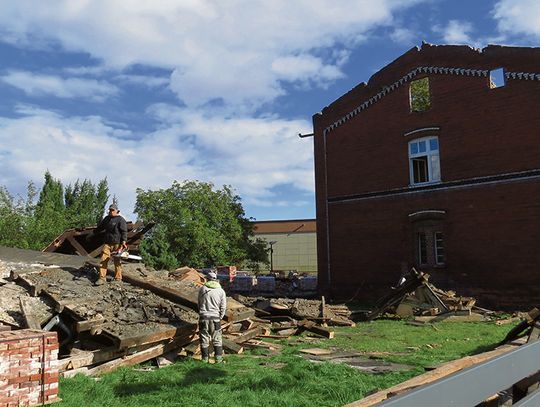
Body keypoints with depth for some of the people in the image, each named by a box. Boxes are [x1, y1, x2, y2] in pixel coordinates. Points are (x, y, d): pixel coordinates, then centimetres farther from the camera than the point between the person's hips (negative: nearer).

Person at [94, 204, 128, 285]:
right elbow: (100, 227, 32)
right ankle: (102, 278, 0)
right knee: (103, 260, -2)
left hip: (117, 244, -6)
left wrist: (124, 241, -22)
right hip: (107, 243, 6)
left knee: (117, 262, 2)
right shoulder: (107, 218, 16)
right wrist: (94, 232, 41)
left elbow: (124, 231, -13)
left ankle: (118, 279, 10)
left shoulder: (120, 219, -5)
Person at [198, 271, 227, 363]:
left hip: (203, 317, 0)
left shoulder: (202, 289, 0)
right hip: (215, 318, 0)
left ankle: (205, 358, 14)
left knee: (204, 339, 9)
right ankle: (218, 358, 13)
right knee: (217, 340, 11)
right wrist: (220, 317, 12)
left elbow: (199, 303, 9)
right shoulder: (221, 291, 0)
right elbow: (223, 307, 0)